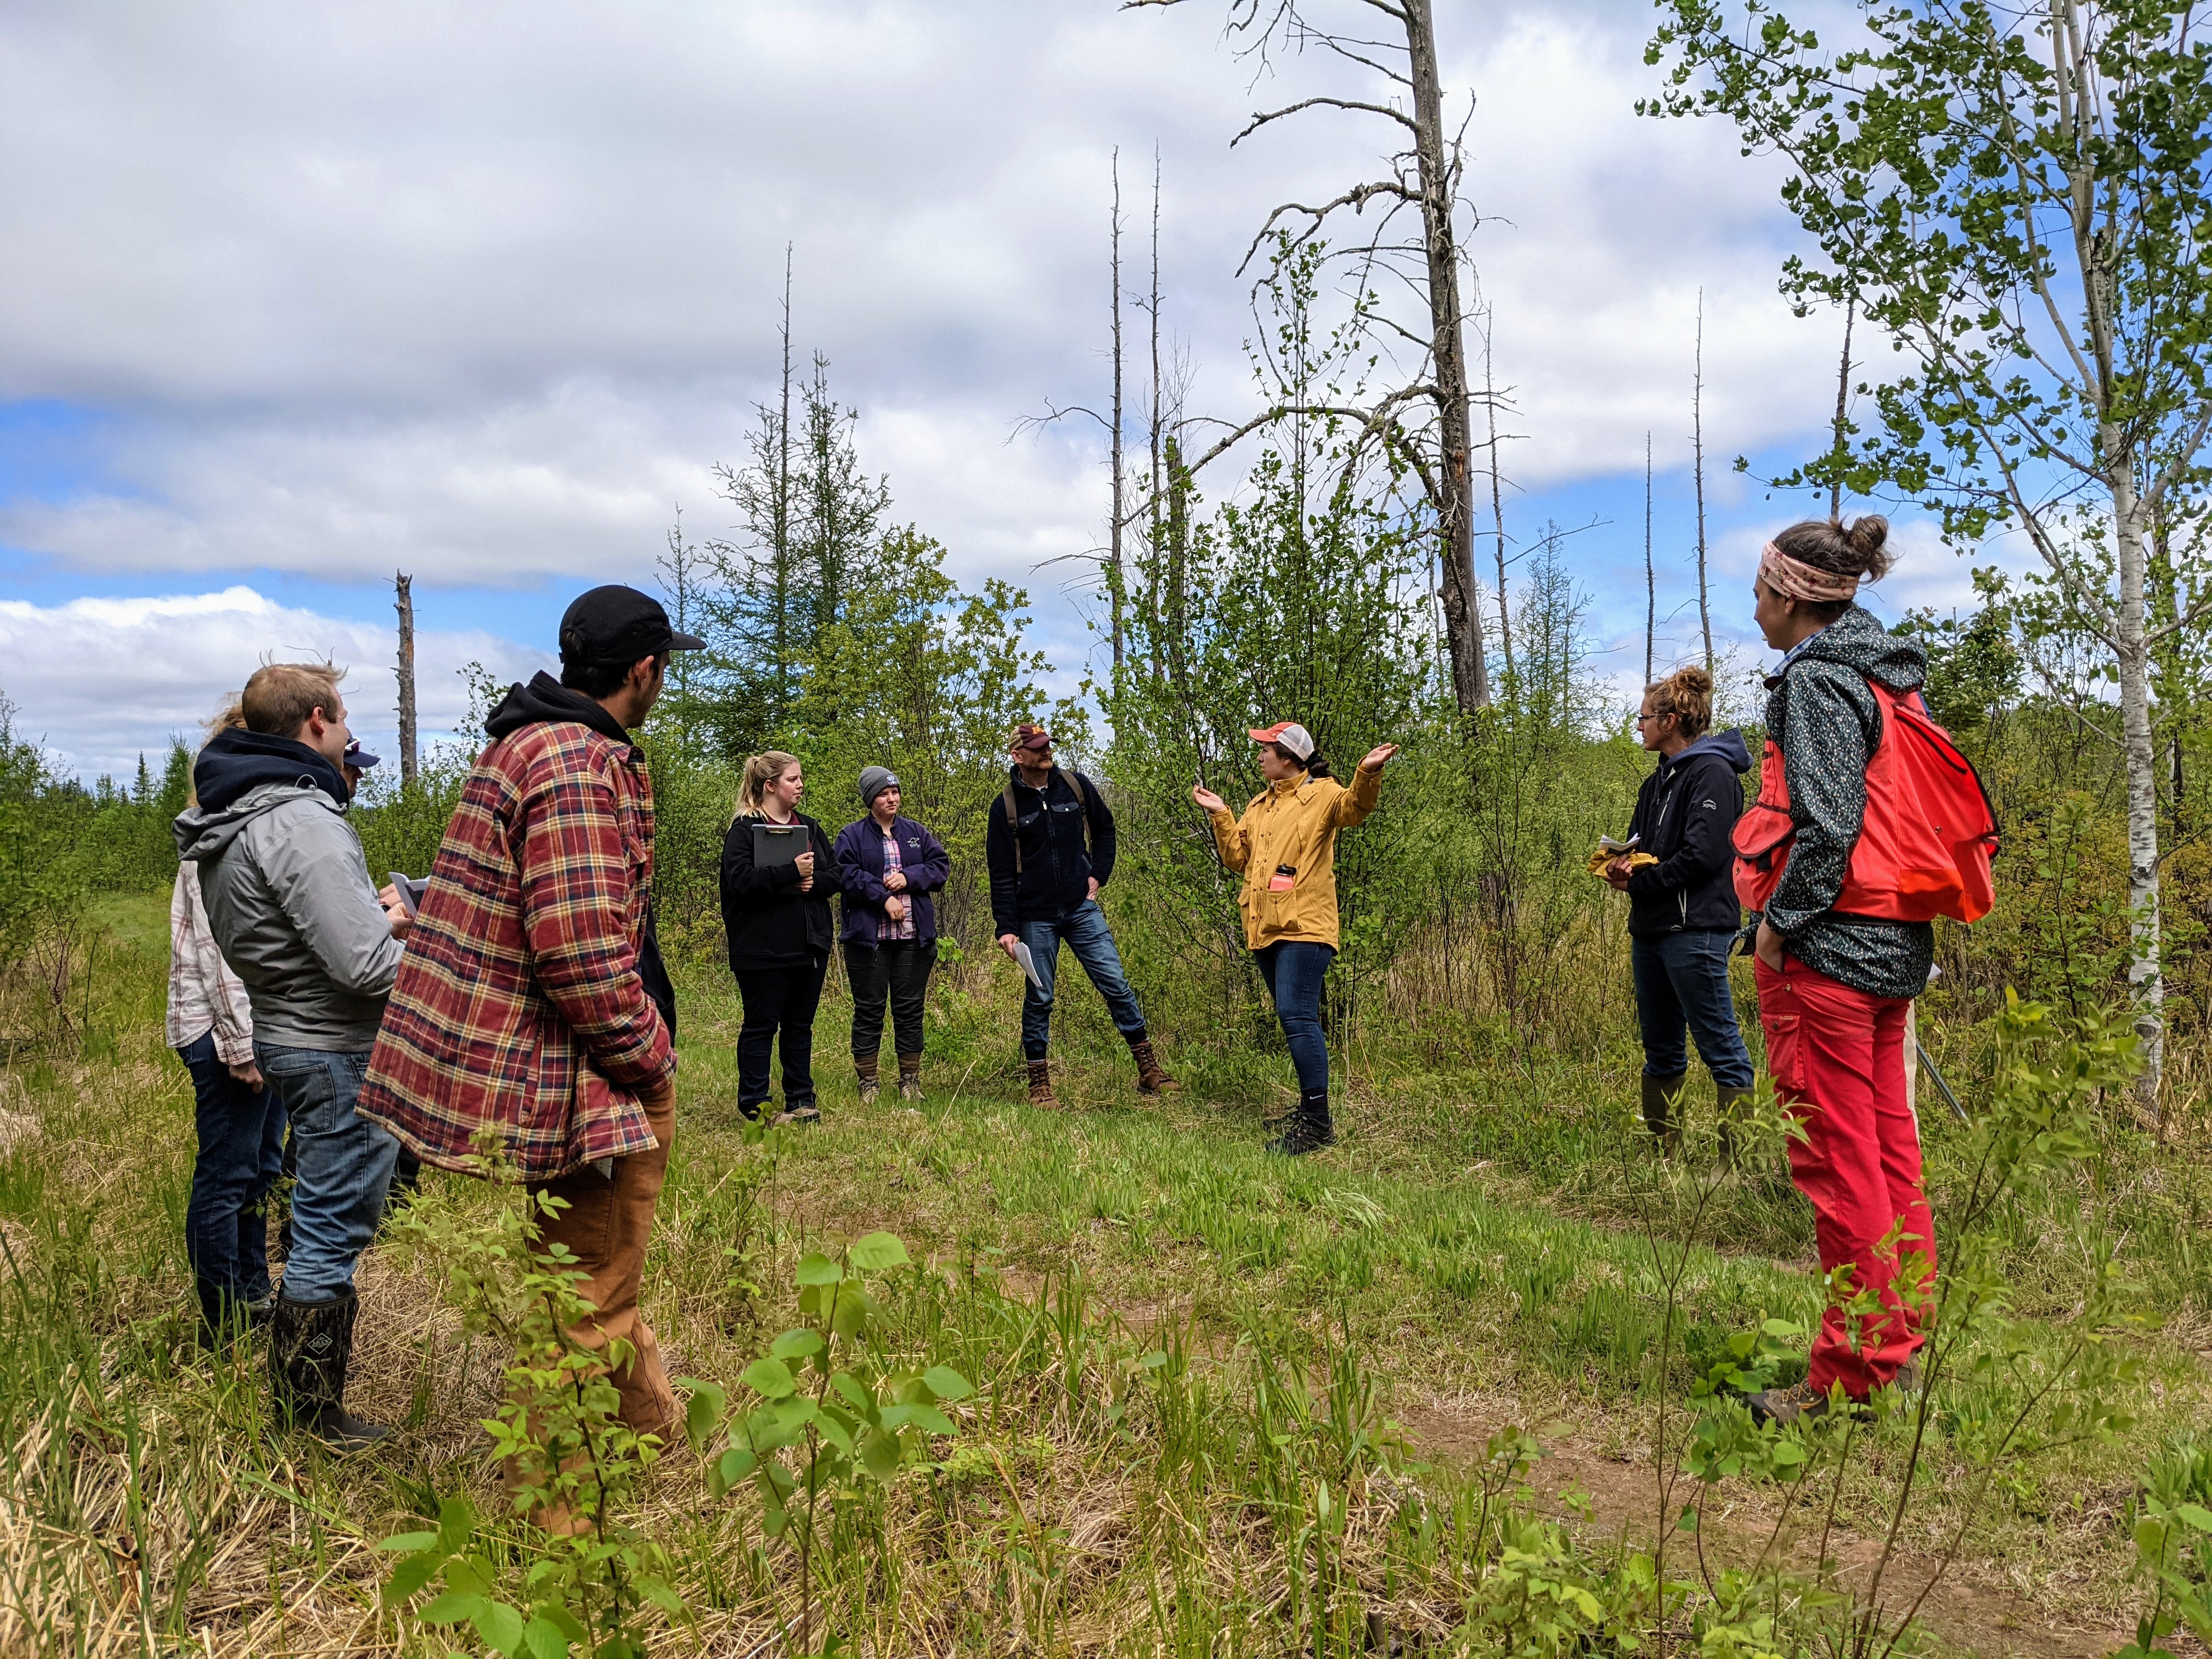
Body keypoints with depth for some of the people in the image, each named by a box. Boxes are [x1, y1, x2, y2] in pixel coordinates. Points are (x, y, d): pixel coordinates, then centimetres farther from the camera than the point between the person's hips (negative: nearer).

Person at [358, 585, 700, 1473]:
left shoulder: (525, 744, 13)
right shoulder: (581, 764, -21)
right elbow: (584, 955, -28)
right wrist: (653, 1063, -13)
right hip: (572, 1086, -11)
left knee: (595, 1282, 26)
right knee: (587, 1310, 4)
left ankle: (657, 1422, 45)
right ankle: (556, 1522, 19)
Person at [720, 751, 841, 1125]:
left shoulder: (810, 827, 14)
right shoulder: (744, 829, -6)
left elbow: (835, 874, 11)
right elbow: (740, 879, -19)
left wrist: (813, 881, -10)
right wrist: (792, 871, -21)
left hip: (810, 946, 6)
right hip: (764, 949, -6)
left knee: (800, 1025, 13)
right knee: (761, 1026, 1)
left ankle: (800, 1100, 21)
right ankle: (755, 1104, 9)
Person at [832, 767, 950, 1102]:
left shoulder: (916, 832, 14)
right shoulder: (852, 836, 3)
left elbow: (941, 866, 6)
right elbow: (846, 875, -10)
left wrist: (908, 877, -10)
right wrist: (884, 898, -18)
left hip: (915, 936, 3)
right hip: (868, 935, -3)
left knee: (910, 1009, 6)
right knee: (869, 1010, 2)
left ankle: (910, 1082, 15)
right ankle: (867, 1085, 10)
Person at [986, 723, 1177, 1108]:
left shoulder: (1076, 786, 2)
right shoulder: (1006, 808, -3)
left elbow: (1104, 828, 18)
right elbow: (1001, 874, -3)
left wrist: (1098, 874, 5)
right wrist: (1006, 928, -9)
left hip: (1082, 908, 2)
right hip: (1036, 918, -1)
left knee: (1116, 984, -3)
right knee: (1039, 998, 4)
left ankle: (1149, 1071, 5)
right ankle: (1039, 1084, 16)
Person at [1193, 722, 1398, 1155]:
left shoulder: (1321, 794, -2)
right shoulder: (1260, 805, 21)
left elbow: (1354, 807, -23)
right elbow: (1237, 856, 21)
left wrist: (1368, 774, -42)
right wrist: (1219, 815, 12)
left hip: (1303, 928, -8)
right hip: (1265, 929, 9)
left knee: (1297, 1017, -16)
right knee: (1296, 1020, 15)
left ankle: (1318, 1123, -14)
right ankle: (1310, 1109, 24)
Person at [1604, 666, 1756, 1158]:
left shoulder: (1712, 773, -10)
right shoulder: (1658, 781, 17)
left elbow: (1703, 855, -19)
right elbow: (1638, 843, 21)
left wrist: (1637, 882, -10)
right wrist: (1621, 865, -2)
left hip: (1695, 931, -10)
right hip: (1650, 931, 10)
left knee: (1721, 1048, -5)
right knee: (1660, 1049, 14)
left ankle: (1740, 1159, -1)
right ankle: (1662, 1153, 23)